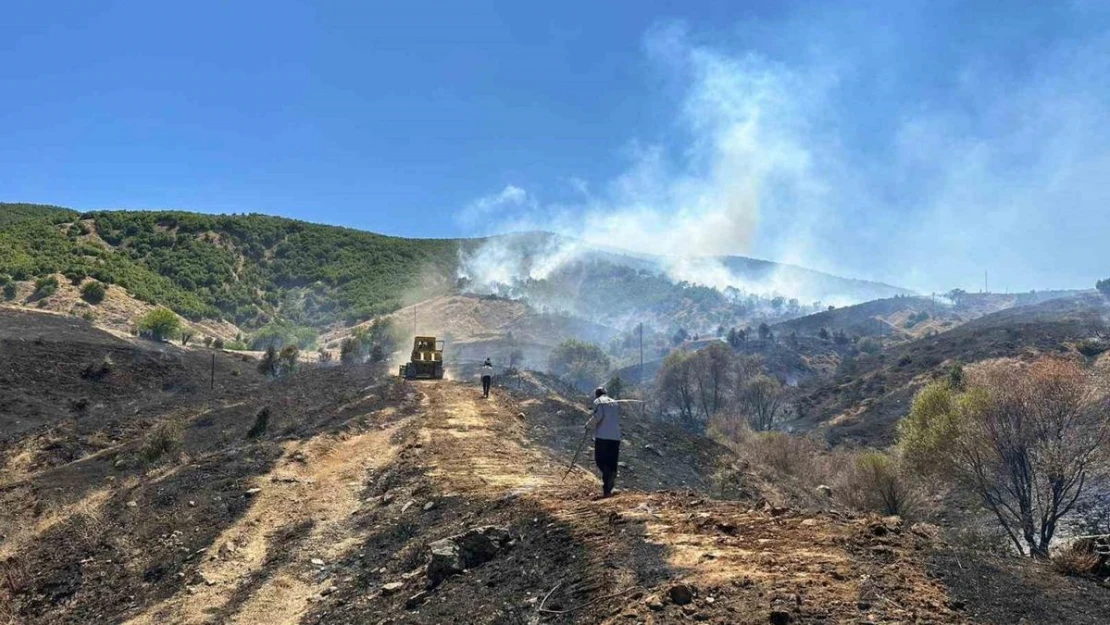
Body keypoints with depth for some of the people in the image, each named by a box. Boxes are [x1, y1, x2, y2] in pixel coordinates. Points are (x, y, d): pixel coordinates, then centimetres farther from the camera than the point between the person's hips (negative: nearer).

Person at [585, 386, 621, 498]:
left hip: (602, 436, -5)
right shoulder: (615, 403, 20)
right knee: (612, 462, 8)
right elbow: (618, 419, 17)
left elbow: (598, 416, -13)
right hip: (615, 436, 5)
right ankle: (607, 490, 5)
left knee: (600, 460, 3)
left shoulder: (598, 401, 2)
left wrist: (588, 425, 1)